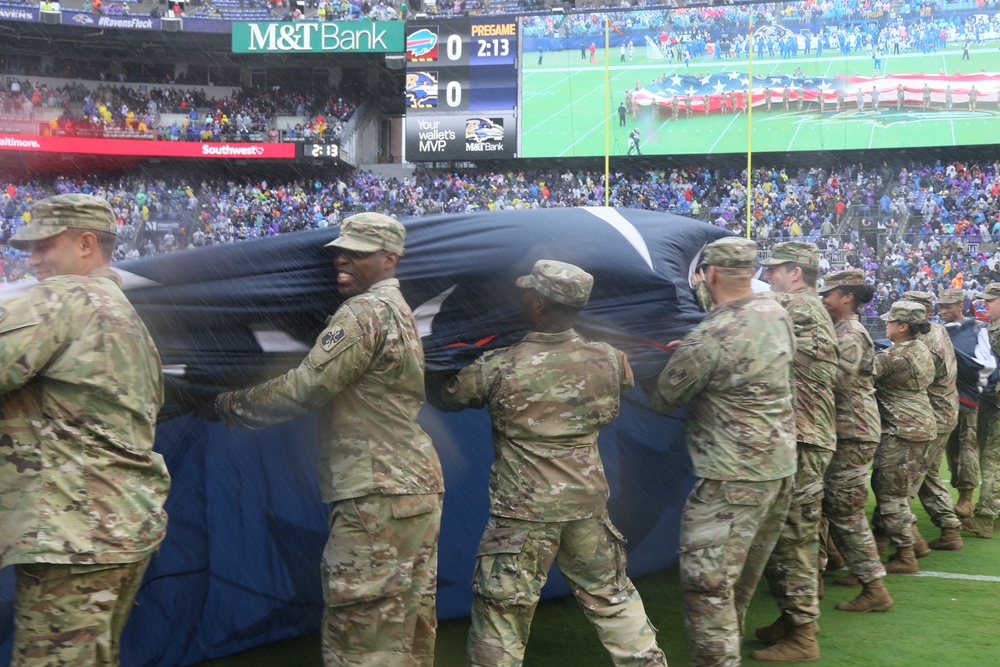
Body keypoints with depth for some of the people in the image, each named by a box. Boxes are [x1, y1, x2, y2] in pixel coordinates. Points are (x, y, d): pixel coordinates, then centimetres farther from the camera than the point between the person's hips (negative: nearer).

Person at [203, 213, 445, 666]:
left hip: (377, 497, -10)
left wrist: (229, 406, -3)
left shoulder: (363, 311, -12)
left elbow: (304, 389, -17)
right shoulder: (399, 310, 19)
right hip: (419, 488, 10)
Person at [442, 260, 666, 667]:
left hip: (522, 514, -4)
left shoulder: (497, 369, -14)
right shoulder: (608, 360, -4)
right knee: (612, 599, 21)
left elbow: (447, 399, 3)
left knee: (500, 617, 6)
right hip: (588, 506, 4)